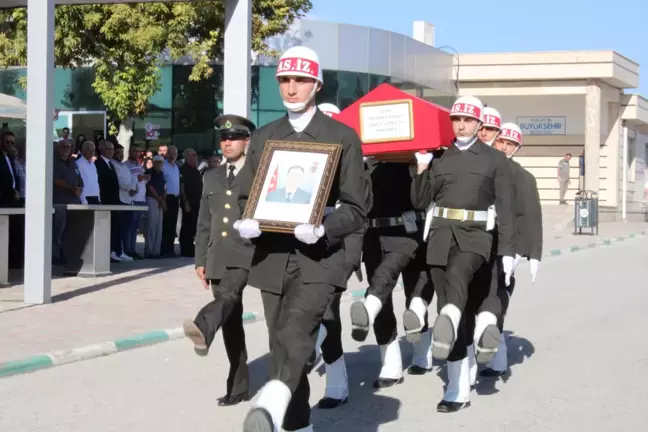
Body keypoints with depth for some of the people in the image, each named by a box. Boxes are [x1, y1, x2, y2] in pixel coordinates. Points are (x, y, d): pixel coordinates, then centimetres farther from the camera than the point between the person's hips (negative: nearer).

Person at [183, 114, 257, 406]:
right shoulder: (212, 177, 17)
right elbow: (204, 223, 18)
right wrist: (200, 260, 12)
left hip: (246, 255, -5)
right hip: (218, 259, 6)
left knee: (228, 295, -33)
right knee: (231, 323, 8)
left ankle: (203, 329, -62)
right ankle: (239, 387, 14)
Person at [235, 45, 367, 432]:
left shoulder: (343, 137, 1)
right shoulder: (263, 138, 13)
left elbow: (356, 210, -1)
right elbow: (248, 197, 17)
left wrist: (322, 229, -22)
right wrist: (246, 223, -8)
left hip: (320, 258, -5)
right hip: (273, 259, 5)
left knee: (295, 334, -27)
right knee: (282, 345, 9)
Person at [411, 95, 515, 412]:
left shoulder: (494, 159, 6)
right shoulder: (439, 157, 12)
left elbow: (504, 208, 3)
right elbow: (420, 202, 10)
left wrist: (507, 250, -3)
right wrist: (421, 170, -5)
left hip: (475, 235, -3)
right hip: (441, 233, 3)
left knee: (456, 275, -35)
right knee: (447, 302, 0)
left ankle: (448, 325, -65)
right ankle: (458, 390, 5)